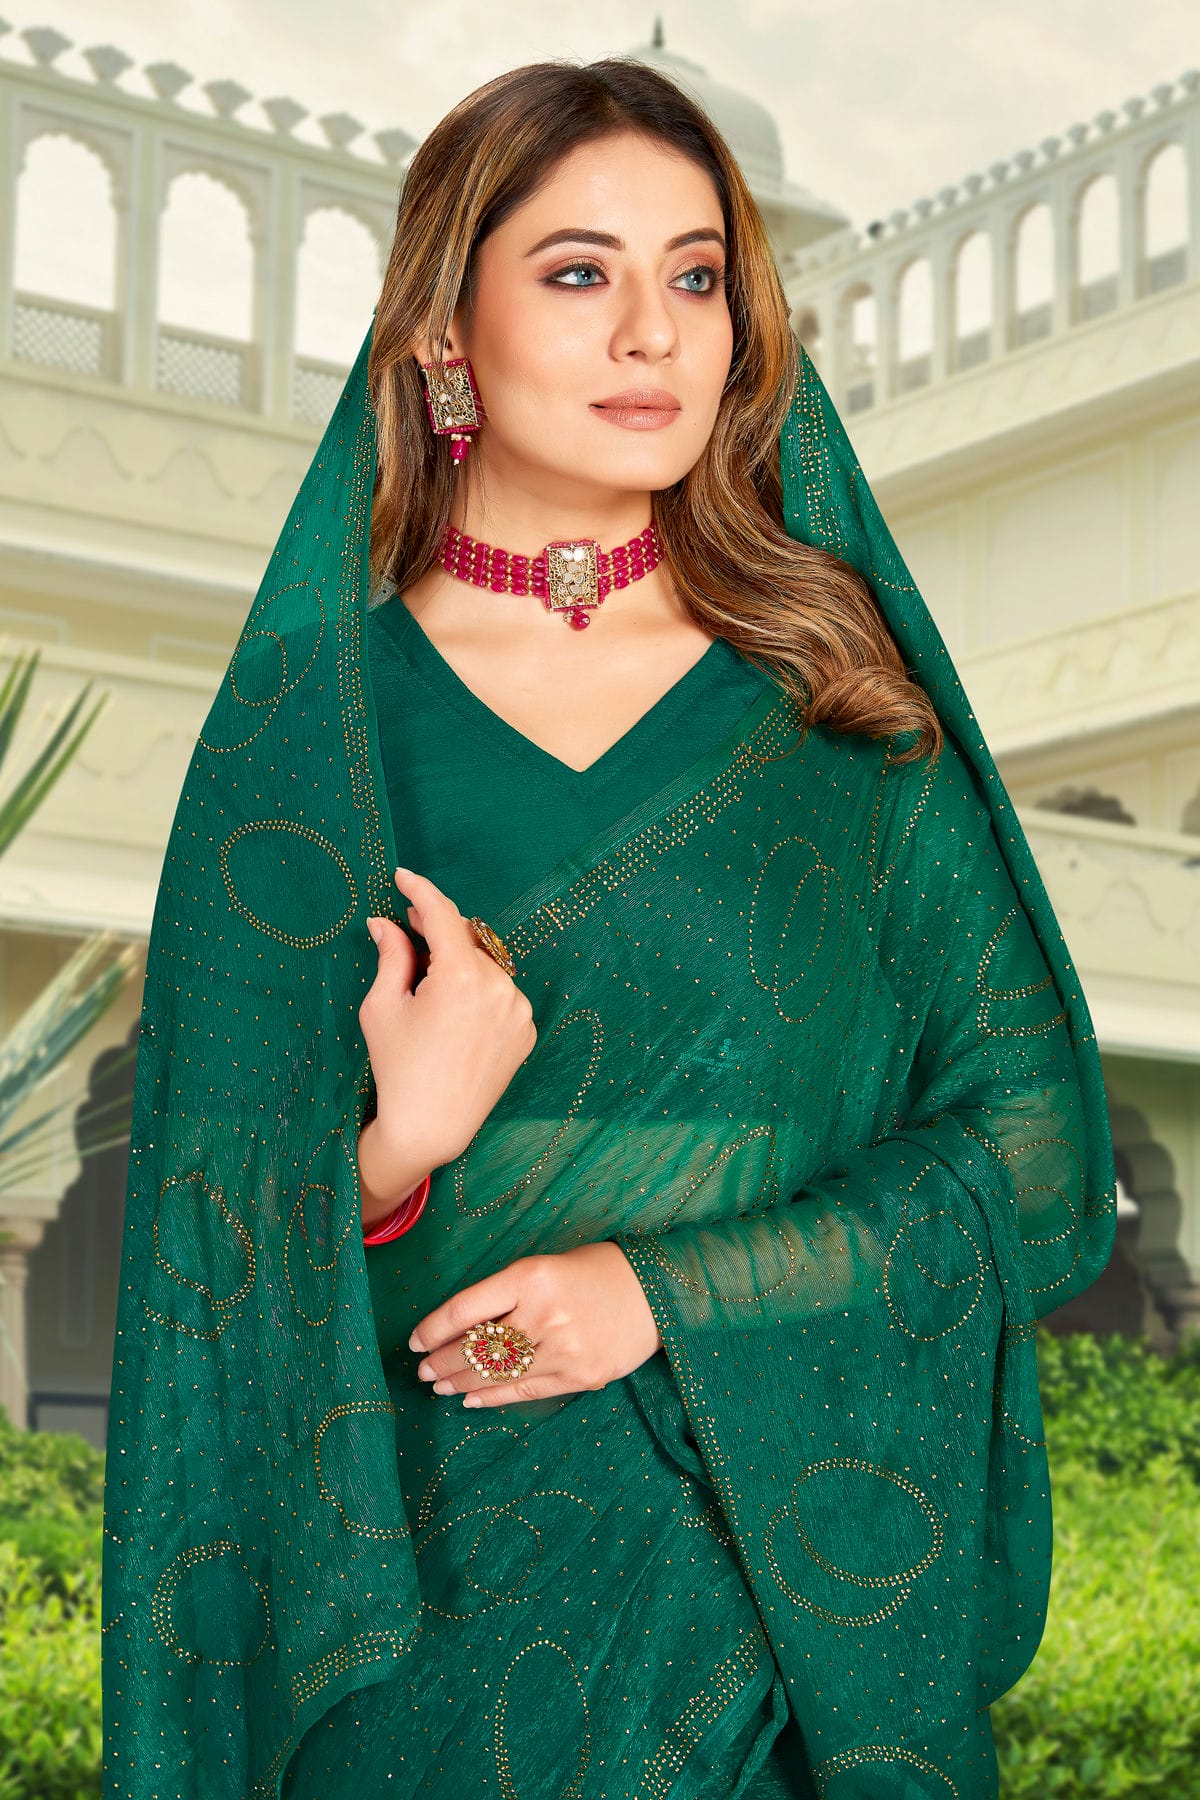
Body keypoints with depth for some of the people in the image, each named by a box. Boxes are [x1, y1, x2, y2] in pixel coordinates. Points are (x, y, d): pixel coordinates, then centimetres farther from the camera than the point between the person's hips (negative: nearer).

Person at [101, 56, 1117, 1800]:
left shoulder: (845, 688, -1)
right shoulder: (309, 716, -3)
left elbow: (1038, 1148, -3)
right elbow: (216, 1255, -2)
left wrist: (675, 1296, -15)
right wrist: (398, 1149, -22)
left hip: (802, 1574, 1)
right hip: (434, 1591, -1)